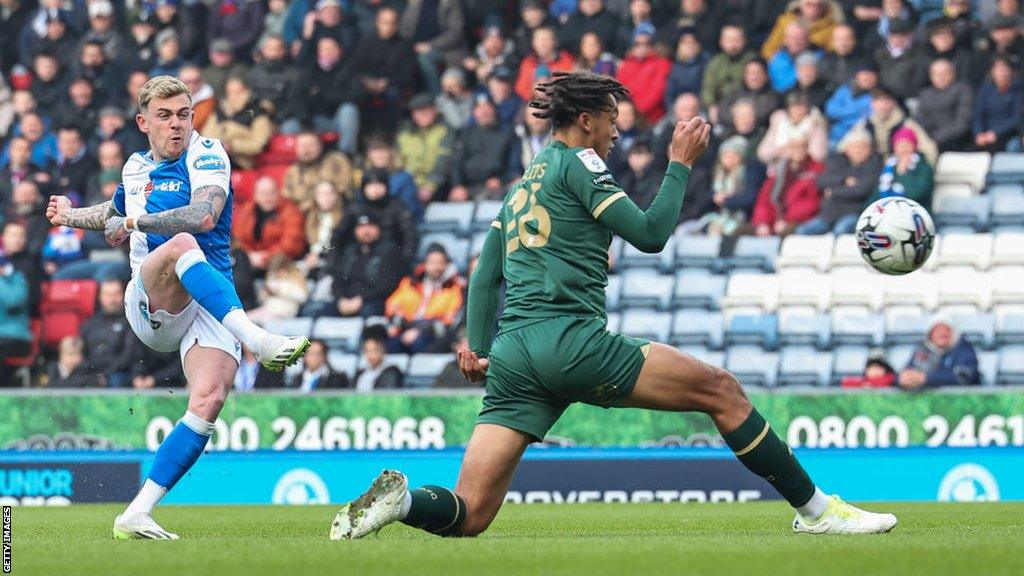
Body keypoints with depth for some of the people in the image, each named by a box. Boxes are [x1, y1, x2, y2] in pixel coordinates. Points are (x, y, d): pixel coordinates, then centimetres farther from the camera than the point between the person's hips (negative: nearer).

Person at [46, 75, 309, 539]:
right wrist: (73, 215, 41)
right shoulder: (136, 168, 19)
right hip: (150, 304, 1)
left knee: (209, 398, -25)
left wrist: (135, 222, -17)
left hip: (214, 303, -1)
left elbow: (205, 215, -18)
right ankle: (258, 340, -50)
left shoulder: (206, 154, 3)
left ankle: (136, 515, -21)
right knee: (179, 245, -34)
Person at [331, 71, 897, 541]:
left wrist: (478, 348, 19)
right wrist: (680, 164, 7)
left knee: (468, 514, 1)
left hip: (512, 355, 8)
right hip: (569, 338, -8)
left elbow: (485, 275, 25)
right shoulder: (576, 163, 2)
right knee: (722, 391, 2)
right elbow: (650, 233, -3)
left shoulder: (524, 182, 26)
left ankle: (399, 498, -28)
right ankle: (815, 509, 2)